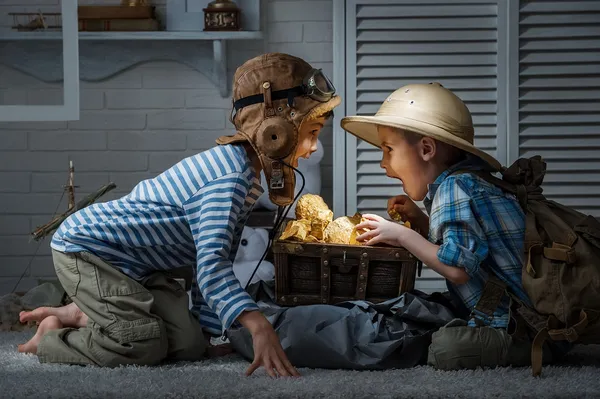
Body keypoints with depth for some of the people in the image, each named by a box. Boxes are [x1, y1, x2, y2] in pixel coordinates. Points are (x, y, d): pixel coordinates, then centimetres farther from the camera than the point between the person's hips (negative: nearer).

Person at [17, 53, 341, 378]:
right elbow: (211, 263, -38)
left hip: (134, 265, 10)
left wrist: (209, 325, 8)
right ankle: (49, 338, -1)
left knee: (189, 344, -4)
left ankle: (79, 316, 11)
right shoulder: (230, 178, -27)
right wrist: (257, 325, -50)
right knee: (144, 345, -24)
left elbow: (216, 263, 12)